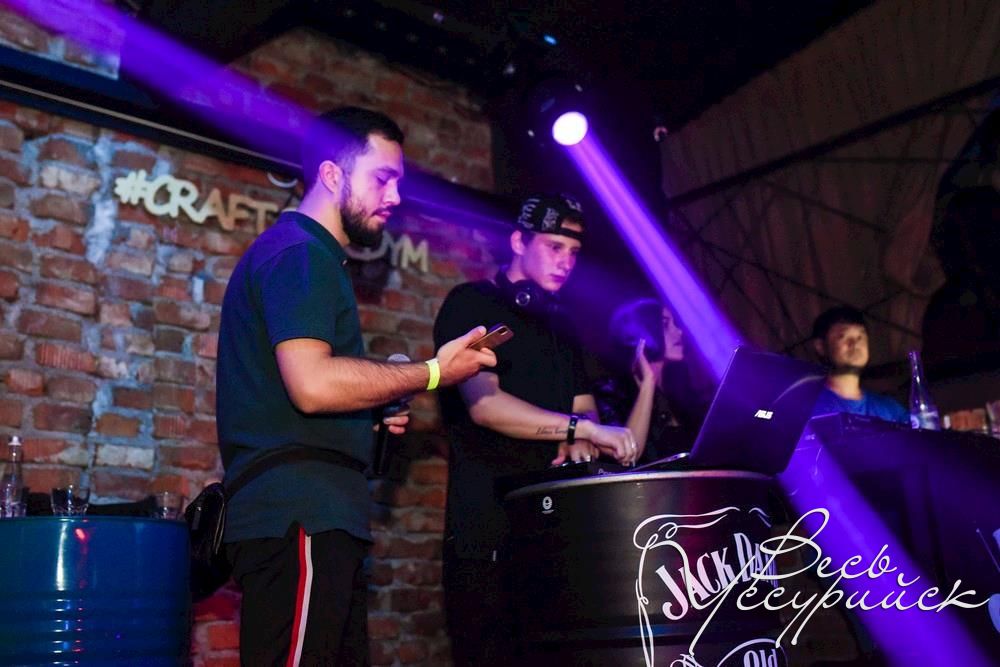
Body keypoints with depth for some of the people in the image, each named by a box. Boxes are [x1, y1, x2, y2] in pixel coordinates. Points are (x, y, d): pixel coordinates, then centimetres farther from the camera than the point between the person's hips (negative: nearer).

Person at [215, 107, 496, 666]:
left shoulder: (314, 258, 24)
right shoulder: (297, 252, -8)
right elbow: (312, 383, -23)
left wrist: (373, 413, 16)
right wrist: (432, 373, -13)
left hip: (320, 517, 10)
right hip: (299, 515, -10)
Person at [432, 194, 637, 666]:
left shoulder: (559, 326, 19)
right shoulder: (471, 305, -4)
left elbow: (583, 405, 15)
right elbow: (483, 402, -19)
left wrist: (579, 445, -9)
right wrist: (582, 427, -28)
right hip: (488, 526, -7)